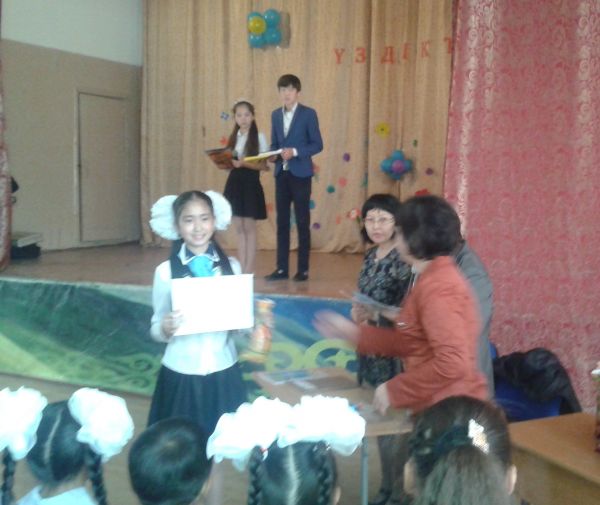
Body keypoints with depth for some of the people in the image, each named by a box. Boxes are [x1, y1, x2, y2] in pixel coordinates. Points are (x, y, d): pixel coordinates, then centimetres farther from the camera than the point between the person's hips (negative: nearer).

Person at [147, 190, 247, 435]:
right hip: (181, 375, -2)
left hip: (223, 373, 2)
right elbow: (155, 330, -3)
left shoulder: (232, 266, 0)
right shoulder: (166, 271, -7)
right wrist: (166, 327, -23)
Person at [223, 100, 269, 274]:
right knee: (239, 229, 7)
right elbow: (230, 162, 15)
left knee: (249, 228, -1)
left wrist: (244, 163, -23)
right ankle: (241, 270, 12)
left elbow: (263, 165, -10)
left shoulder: (259, 137, -5)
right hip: (234, 182, 5)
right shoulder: (233, 138, 11)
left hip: (250, 183, -5)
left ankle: (249, 270, 4)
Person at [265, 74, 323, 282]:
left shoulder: (308, 113, -3)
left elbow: (317, 144, -6)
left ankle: (303, 269, 8)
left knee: (302, 222, 1)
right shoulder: (275, 114, 12)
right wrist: (273, 154, -5)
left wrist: (295, 152, -19)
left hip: (300, 174, -5)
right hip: (281, 173, 5)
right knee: (282, 222, 6)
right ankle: (282, 268, 11)